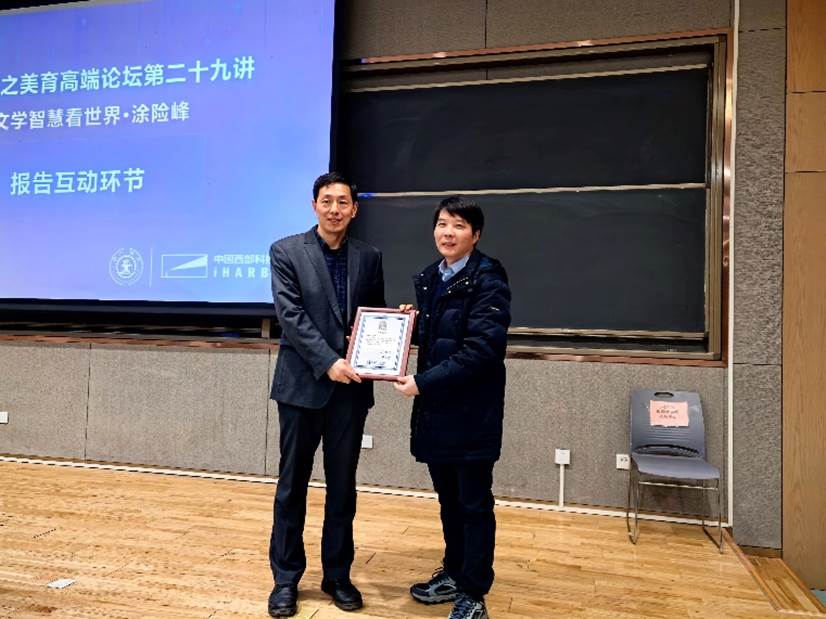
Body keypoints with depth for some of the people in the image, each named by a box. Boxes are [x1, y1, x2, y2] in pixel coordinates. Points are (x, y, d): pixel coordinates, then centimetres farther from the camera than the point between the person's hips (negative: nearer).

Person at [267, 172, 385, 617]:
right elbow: (290, 315, -10)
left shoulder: (368, 258, 8)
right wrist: (328, 362, -19)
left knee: (343, 485, 11)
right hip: (302, 384, -2)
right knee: (292, 484, 8)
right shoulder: (286, 251, -1)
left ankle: (337, 575, 27)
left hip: (351, 387, 3)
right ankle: (286, 578, 23)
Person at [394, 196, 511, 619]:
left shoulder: (488, 279, -13)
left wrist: (424, 382, -21)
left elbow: (482, 348, -22)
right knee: (448, 499, 19)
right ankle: (454, 574, 36)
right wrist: (410, 322, 0)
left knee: (474, 504, 6)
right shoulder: (429, 278, 11)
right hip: (435, 407, 7)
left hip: (471, 410, -7)